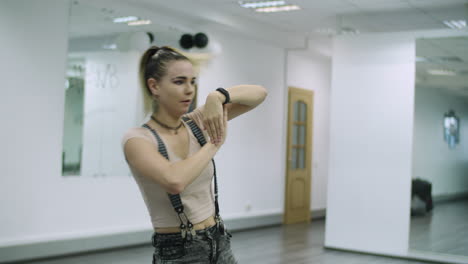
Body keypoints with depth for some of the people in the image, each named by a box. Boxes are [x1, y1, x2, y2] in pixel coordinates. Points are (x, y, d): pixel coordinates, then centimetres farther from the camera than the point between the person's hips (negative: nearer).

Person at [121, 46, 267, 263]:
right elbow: (174, 180, -34)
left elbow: (259, 93, -1)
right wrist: (215, 143, -20)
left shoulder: (197, 123, 3)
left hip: (220, 245, 6)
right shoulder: (137, 138, -14)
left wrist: (218, 96, -19)